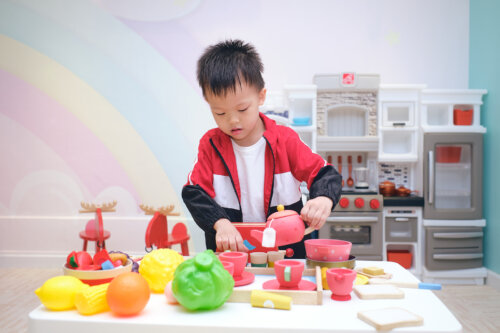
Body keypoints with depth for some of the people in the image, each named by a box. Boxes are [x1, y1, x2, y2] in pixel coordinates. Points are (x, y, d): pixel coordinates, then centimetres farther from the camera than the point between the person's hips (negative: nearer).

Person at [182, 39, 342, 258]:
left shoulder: (284, 140, -1)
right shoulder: (211, 144, 3)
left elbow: (324, 175, -1)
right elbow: (194, 192, 0)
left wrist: (324, 199, -24)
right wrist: (220, 222, -18)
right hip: (228, 250, 1)